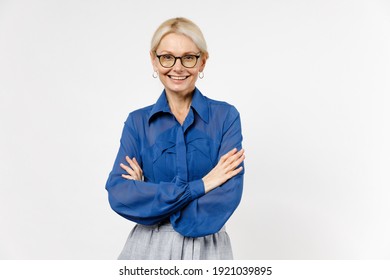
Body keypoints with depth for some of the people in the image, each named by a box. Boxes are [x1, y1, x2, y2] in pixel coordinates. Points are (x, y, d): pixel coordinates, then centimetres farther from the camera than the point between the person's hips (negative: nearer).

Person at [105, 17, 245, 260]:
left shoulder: (226, 116, -7)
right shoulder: (138, 122, -2)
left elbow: (228, 195, -16)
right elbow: (118, 194, -14)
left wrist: (149, 195, -15)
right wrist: (199, 186, -20)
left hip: (207, 247, -1)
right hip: (149, 247, 1)